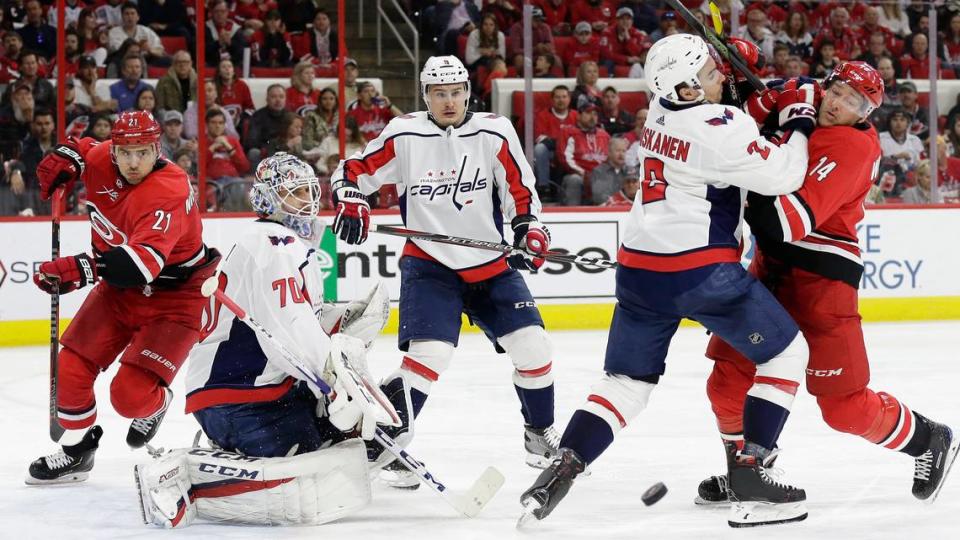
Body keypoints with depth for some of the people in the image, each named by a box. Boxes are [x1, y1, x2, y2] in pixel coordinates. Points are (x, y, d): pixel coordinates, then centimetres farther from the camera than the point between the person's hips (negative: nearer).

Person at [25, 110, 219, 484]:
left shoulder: (168, 194, -32)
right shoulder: (100, 161, -11)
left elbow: (142, 262, -46)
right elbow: (79, 150, 17)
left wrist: (79, 270, -54)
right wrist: (62, 161, -5)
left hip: (174, 296, -7)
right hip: (121, 289, 7)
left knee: (130, 395, -16)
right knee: (70, 369, -1)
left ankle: (156, 404, 21)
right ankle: (75, 451, 22)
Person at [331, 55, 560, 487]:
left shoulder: (494, 134, -4)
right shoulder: (404, 136, -6)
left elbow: (521, 190, 3)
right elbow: (353, 170, 1)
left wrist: (529, 229, -12)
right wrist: (350, 202, -17)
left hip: (491, 264, 3)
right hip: (429, 265, -3)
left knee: (531, 345, -3)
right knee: (429, 352, -20)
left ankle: (541, 435, 19)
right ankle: (386, 439, -12)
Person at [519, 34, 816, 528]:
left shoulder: (660, 112, 10)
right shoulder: (719, 128, -16)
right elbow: (781, 175, -13)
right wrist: (799, 121, 2)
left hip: (639, 266, 7)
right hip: (702, 269, -7)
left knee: (626, 380, 15)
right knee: (785, 354, 8)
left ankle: (560, 472, -1)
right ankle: (750, 476, 1)